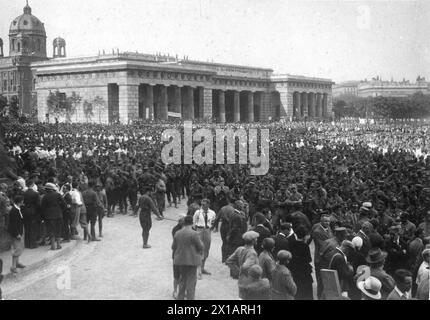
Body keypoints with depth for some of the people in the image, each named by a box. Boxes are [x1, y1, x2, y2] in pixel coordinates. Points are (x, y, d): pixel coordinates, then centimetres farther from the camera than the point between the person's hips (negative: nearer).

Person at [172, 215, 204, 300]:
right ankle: (190, 298, 3)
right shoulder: (194, 234, -16)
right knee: (191, 280, 3)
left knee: (182, 278, 19)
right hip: (191, 260, -5)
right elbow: (201, 247, -12)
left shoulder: (177, 233, 1)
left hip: (180, 259, 5)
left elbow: (173, 247, 6)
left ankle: (180, 297, 22)